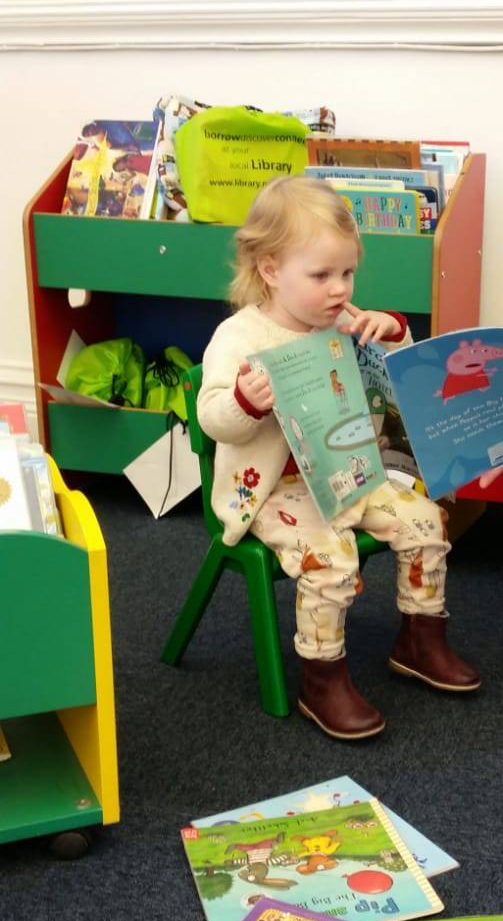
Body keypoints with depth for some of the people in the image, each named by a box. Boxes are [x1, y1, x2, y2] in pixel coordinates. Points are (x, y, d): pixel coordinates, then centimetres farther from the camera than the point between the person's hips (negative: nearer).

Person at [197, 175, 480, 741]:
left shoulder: (345, 324, 4)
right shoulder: (238, 337, -14)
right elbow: (212, 419, -19)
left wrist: (394, 335, -8)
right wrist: (245, 402, -41)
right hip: (273, 488, -7)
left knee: (422, 517, -3)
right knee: (329, 555, -28)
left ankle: (420, 639, 18)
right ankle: (322, 682, -10)